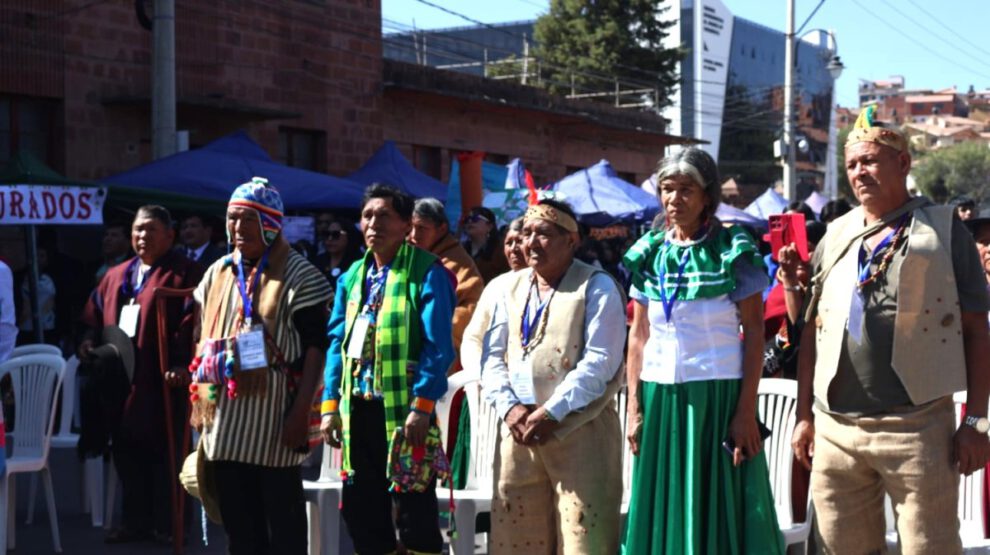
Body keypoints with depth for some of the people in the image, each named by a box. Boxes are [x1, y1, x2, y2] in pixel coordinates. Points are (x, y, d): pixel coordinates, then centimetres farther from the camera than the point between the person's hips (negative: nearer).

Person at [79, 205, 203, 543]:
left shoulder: (184, 273, -2)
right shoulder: (115, 276, 20)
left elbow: (192, 323, -12)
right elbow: (95, 316, 21)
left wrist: (182, 364, -23)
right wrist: (90, 341, 1)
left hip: (161, 380, -7)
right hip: (119, 379, 7)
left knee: (164, 452, -1)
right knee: (127, 452, 11)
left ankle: (167, 523, 6)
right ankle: (136, 521, 20)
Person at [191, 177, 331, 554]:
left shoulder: (297, 274, -5)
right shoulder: (218, 273, 14)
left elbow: (314, 347, -10)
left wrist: (301, 410, -16)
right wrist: (200, 401, 14)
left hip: (273, 418, -6)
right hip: (225, 418, 6)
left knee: (283, 517, 0)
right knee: (238, 520, 11)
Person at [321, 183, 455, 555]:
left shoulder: (427, 273, -6)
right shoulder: (352, 277, 13)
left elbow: (438, 347, -13)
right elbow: (337, 343, 14)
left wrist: (421, 406, -20)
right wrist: (330, 405, 6)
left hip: (404, 410, -6)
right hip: (358, 409, 7)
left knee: (414, 510, -1)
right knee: (361, 509, 13)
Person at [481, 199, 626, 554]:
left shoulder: (596, 287, -3)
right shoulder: (511, 287, 15)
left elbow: (599, 363, -12)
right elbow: (493, 356, 11)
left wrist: (551, 413, -17)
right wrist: (509, 407, -6)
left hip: (580, 430, -5)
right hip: (518, 429, 5)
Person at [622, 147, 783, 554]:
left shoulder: (733, 251, -3)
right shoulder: (649, 253, 8)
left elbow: (754, 333, -5)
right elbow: (639, 335, 10)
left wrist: (746, 410, -11)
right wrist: (634, 406, 4)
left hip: (718, 394, -4)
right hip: (659, 396, 4)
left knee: (719, 512, 1)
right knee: (662, 511, 7)